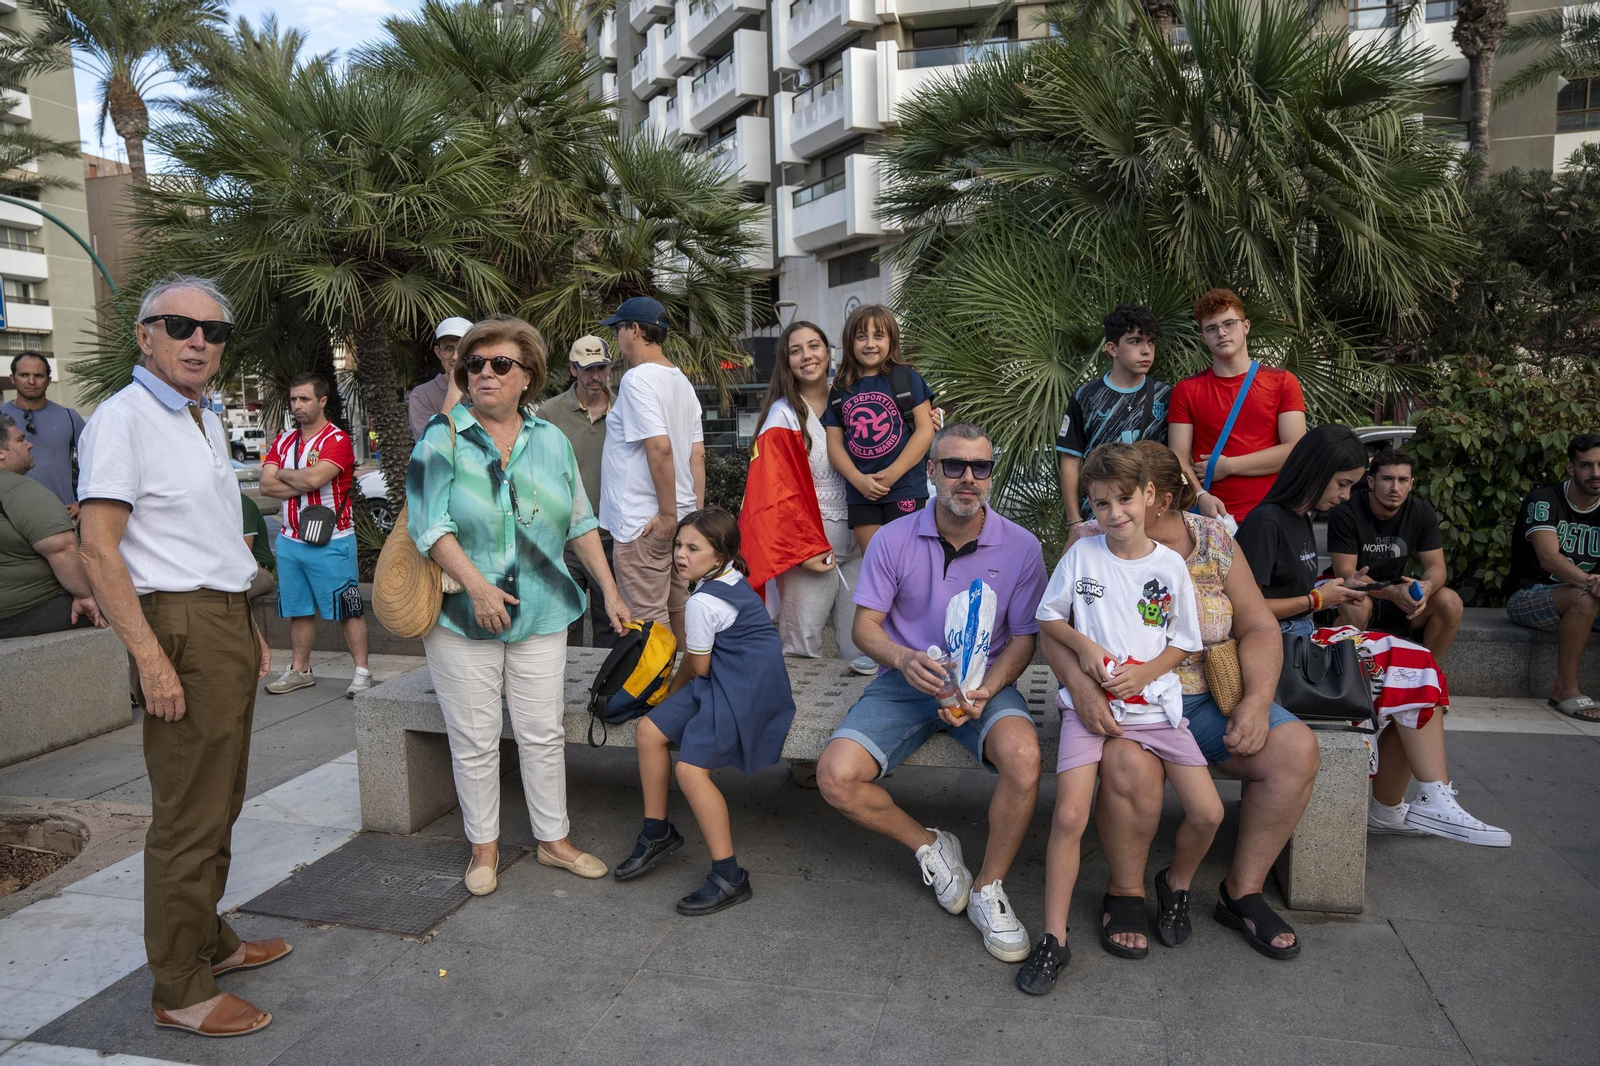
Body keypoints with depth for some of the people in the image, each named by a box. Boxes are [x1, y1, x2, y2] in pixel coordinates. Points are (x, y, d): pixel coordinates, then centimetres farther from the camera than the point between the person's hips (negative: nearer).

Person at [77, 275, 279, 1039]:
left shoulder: (208, 421, 16)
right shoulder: (122, 419, -11)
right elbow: (99, 550, -17)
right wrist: (151, 659, -22)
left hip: (227, 621, 9)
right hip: (181, 630, -9)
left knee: (219, 804, 17)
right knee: (188, 816, -2)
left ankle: (210, 940, 32)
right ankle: (179, 992, 10)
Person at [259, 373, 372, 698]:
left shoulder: (337, 440, -9)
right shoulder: (283, 441, 12)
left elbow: (313, 478, -23)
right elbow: (266, 485, 1)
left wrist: (283, 474, -4)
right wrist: (305, 483, -12)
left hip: (330, 541, -7)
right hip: (290, 540, 7)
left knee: (347, 609, -3)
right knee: (298, 610, 15)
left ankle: (362, 672, 2)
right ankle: (299, 670, 26)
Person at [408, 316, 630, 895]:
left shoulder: (551, 441, 7)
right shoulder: (443, 437, -4)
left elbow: (580, 523, 11)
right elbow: (429, 525, -11)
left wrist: (610, 591, 9)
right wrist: (477, 585, -21)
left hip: (540, 613, 3)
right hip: (461, 614, -2)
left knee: (544, 734, 9)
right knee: (474, 740, 7)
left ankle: (555, 840, 24)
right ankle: (484, 847, 24)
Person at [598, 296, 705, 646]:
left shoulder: (638, 378, -13)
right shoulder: (682, 381, 14)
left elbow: (660, 447, -23)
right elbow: (697, 453, 13)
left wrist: (667, 514, -19)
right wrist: (697, 510, 12)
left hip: (645, 524, -9)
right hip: (682, 519, 9)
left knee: (649, 618, -1)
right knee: (680, 607, 18)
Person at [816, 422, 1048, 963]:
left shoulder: (1020, 546, -4)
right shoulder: (894, 539, -3)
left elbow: (1024, 637, -1)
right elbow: (865, 624, -1)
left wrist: (985, 691, -19)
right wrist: (904, 659, -24)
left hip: (985, 682, -1)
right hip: (906, 680, 1)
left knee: (1023, 757, -33)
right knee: (836, 778, -20)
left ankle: (989, 889, -7)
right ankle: (930, 846, 9)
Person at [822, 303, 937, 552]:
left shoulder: (906, 377, 1)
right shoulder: (840, 389, 10)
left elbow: (925, 429, -5)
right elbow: (834, 443, 8)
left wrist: (891, 474, -13)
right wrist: (859, 480, -9)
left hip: (904, 488, -3)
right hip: (860, 493, 4)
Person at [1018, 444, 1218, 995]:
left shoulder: (1171, 565, 3)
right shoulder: (1081, 554, 0)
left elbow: (1184, 642, 8)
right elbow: (1048, 615, 9)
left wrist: (1143, 673, -9)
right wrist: (1084, 645, -9)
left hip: (1155, 701, 2)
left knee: (1208, 813, -4)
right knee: (1069, 816, -15)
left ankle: (1175, 884, 29)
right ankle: (1053, 939, -1)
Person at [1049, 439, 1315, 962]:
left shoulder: (1214, 539, 3)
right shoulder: (1090, 542, -4)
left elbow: (1259, 628, 4)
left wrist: (1257, 701, -11)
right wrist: (1078, 681, -29)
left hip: (1208, 697, 4)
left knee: (1296, 750, -16)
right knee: (1130, 765, -34)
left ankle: (1243, 890, 4)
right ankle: (1126, 890, -4)